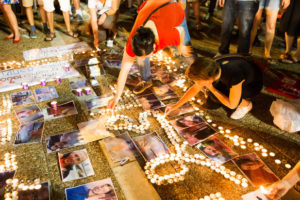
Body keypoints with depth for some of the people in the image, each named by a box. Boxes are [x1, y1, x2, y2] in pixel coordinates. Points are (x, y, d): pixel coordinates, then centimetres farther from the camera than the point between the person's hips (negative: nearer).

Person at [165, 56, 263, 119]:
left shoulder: (233, 76, -42)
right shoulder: (211, 69, -23)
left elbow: (232, 105, -28)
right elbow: (195, 89, -7)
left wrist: (211, 89, -28)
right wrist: (176, 106, -4)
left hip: (254, 84, -5)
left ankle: (246, 103, -2)